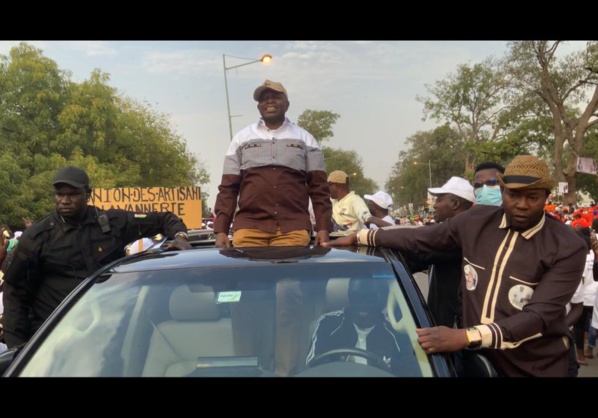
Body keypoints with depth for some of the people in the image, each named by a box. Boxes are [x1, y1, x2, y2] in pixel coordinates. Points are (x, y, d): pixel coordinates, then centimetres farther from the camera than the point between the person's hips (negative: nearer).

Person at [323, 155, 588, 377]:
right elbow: (420, 238, 9)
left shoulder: (568, 248, -13)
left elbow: (539, 316, -23)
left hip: (536, 367, -3)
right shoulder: (477, 221, -2)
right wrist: (358, 237, 13)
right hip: (478, 357, 3)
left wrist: (467, 336, -35)